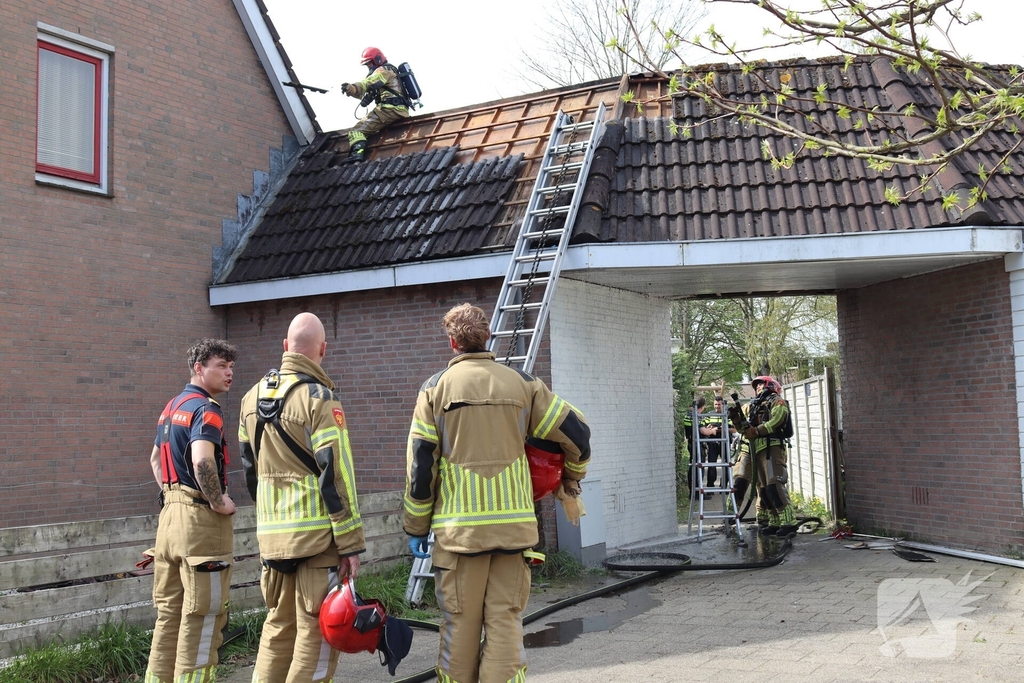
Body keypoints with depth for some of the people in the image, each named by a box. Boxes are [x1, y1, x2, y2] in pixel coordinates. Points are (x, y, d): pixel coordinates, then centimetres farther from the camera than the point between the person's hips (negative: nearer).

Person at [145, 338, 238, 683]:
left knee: (169, 612, 15)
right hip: (201, 518, -9)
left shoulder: (172, 406, 16)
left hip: (170, 513, 9)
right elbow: (202, 460, -30)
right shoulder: (206, 409, -13)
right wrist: (219, 502, -18)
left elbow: (156, 459, 27)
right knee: (202, 616, -1)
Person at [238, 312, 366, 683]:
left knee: (278, 624, 17)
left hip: (271, 532, 7)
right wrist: (350, 542, -13)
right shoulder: (318, 396, -12)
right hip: (316, 531, -7)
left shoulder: (253, 398, 11)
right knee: (316, 630, 1)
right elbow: (335, 473, -16)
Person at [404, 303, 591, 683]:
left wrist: (416, 527, 8)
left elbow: (420, 465, -1)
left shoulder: (435, 388, 1)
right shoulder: (521, 384, 5)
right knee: (505, 622, 5)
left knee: (460, 624, 7)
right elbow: (576, 432, 7)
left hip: (459, 525, -1)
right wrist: (572, 478, 25)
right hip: (513, 523, 1)